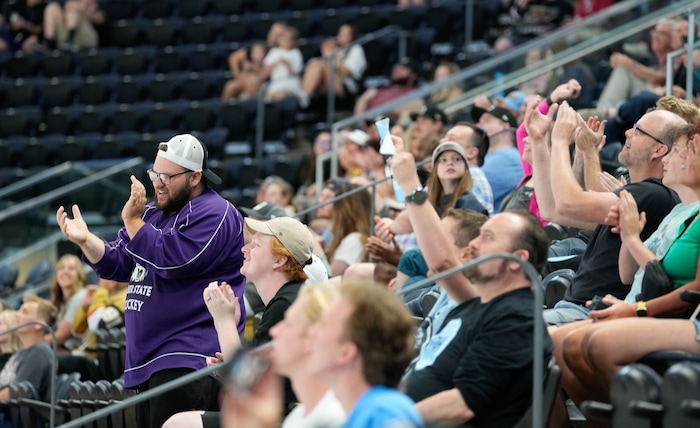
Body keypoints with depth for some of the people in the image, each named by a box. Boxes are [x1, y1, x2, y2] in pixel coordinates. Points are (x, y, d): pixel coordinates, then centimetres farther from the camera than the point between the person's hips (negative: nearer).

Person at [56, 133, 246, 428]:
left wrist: (133, 221, -12)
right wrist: (85, 240, 3)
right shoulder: (155, 213, 22)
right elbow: (118, 265, 22)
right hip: (148, 360, 10)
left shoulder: (214, 214, -8)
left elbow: (173, 261, -19)